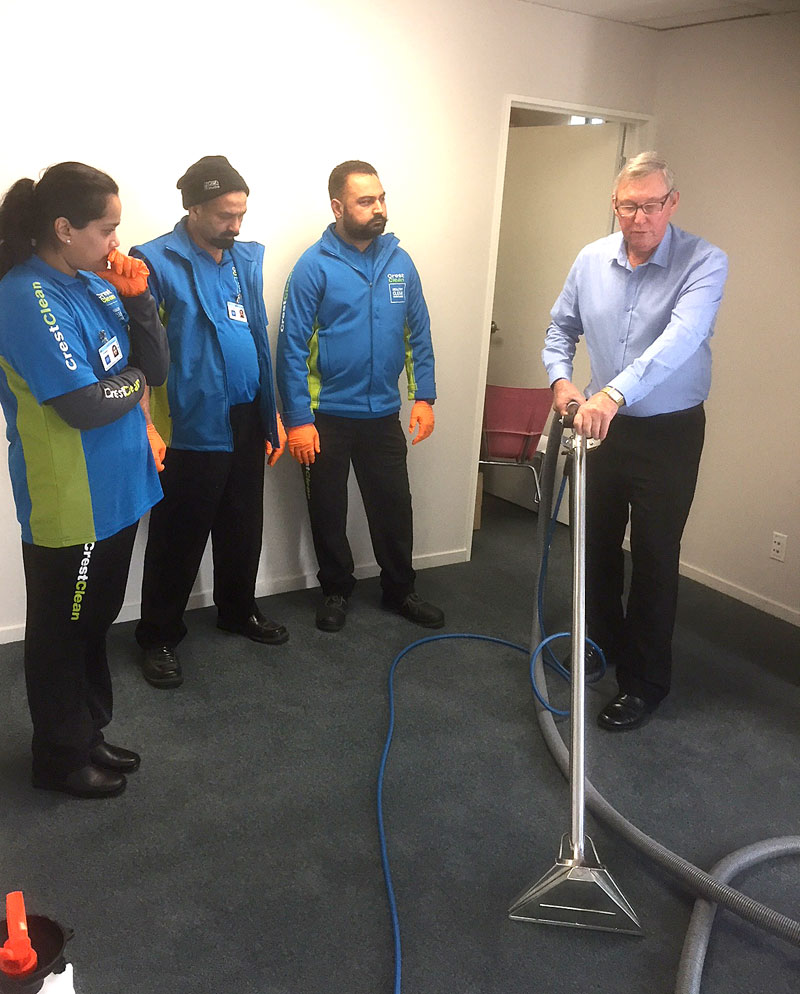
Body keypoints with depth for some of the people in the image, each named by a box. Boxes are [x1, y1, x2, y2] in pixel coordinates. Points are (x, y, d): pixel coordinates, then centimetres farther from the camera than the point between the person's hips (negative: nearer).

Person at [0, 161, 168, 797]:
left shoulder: (95, 283, 4)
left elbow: (156, 369, 3)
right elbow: (86, 405, -25)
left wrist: (138, 298, -9)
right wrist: (133, 380, -6)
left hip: (116, 489, 8)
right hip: (69, 505, -8)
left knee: (96, 620, 21)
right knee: (63, 631, 10)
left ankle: (87, 733, 41)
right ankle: (61, 757, 30)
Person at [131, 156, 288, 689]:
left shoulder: (248, 257, 9)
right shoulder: (157, 262, -11)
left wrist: (273, 414, 14)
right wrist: (150, 425, -20)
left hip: (247, 422, 6)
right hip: (193, 428, -6)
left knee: (244, 527, 19)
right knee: (179, 539, 5)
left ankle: (240, 610, 39)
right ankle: (160, 636, 22)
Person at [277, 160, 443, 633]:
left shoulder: (400, 262, 2)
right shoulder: (315, 266, -11)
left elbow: (418, 334, 8)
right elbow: (292, 346, -12)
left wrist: (424, 396, 2)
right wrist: (298, 419, -15)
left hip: (384, 413, 3)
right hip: (327, 415, -3)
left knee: (394, 506, 12)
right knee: (328, 510, 12)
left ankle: (400, 588, 31)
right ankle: (337, 589, 31)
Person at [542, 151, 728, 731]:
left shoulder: (704, 263, -17)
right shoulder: (591, 260, -2)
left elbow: (680, 340, -34)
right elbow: (561, 329, 11)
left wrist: (615, 392, -48)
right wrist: (561, 378, -9)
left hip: (669, 432, -5)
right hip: (602, 426, 5)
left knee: (655, 558, 2)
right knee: (596, 543, 17)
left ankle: (647, 682, 18)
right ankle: (604, 642, 40)